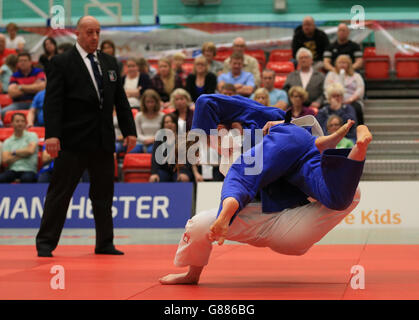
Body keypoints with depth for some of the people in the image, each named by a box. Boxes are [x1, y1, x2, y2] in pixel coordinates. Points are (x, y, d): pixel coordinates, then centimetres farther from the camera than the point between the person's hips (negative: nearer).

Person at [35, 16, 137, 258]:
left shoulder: (110, 63, 14)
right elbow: (53, 102, -9)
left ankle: (105, 244, 18)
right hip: (73, 141, -5)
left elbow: (121, 100, 15)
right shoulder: (62, 63, -3)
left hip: (104, 141, 5)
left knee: (104, 194, 10)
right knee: (60, 192, -2)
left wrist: (130, 130, 7)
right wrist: (52, 135, -19)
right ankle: (46, 242, 4)